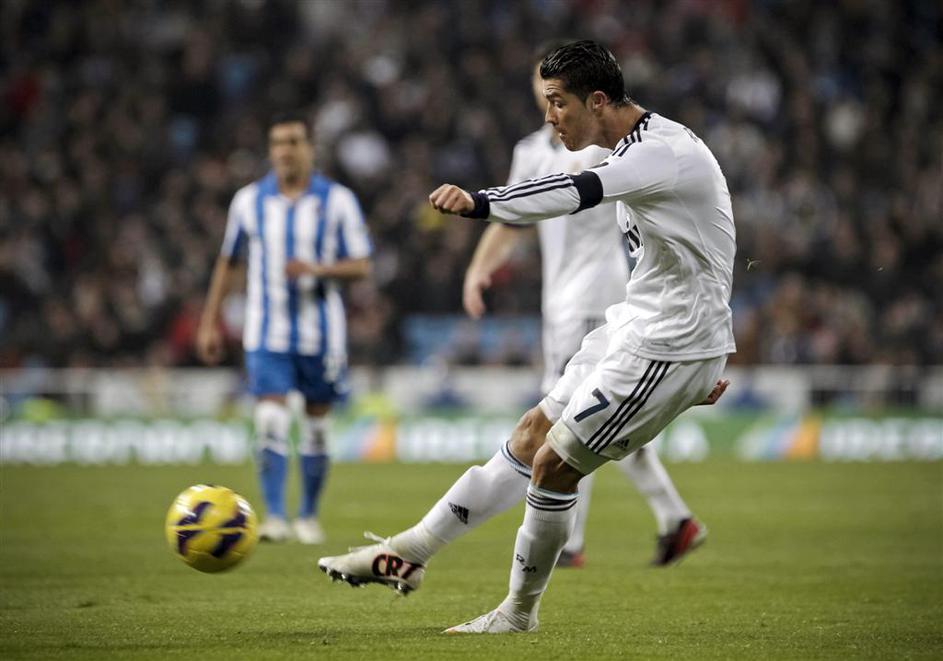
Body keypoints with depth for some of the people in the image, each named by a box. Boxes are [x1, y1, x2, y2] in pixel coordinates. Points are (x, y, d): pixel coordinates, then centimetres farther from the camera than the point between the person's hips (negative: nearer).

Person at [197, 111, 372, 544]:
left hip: (320, 334, 0)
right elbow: (227, 262, 13)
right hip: (267, 334, 0)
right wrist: (210, 322, 10)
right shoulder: (249, 200, 4)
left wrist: (316, 269, -20)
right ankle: (274, 517, -15)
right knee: (271, 423, -14)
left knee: (316, 425, 8)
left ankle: (308, 516, 23)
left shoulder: (337, 201, -1)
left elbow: (362, 266, -2)